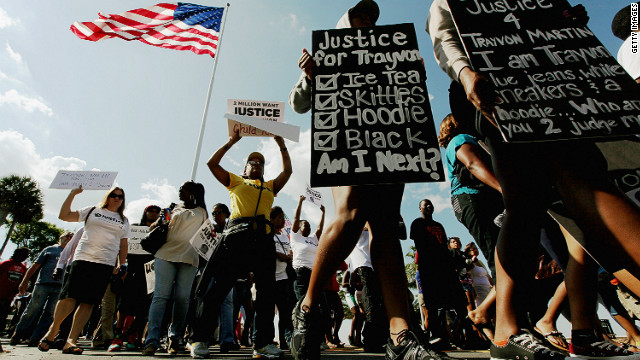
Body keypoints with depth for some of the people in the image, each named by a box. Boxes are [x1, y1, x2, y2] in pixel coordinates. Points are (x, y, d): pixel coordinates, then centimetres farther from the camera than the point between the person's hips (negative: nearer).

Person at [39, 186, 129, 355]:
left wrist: (121, 264, 4)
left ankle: (71, 340, 0)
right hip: (83, 259, -1)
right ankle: (53, 329, 17)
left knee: (88, 302, -4)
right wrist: (73, 194, 3)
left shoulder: (124, 221, 18)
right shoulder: (93, 211, 14)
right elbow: (63, 215, 8)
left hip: (107, 264, 1)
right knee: (70, 296, -8)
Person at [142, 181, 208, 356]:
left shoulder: (201, 212, 18)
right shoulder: (174, 210, 23)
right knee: (160, 295, -7)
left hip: (189, 258, -1)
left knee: (182, 297, -5)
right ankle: (152, 340, -9)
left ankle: (175, 338, 5)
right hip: (166, 254, 2)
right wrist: (160, 219, 5)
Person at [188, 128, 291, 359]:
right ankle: (200, 339, 8)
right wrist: (231, 142, 23)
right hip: (237, 235, -2)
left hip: (264, 238, 3)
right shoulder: (235, 182, 24)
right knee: (219, 286, -3)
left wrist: (281, 145, 32)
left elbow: (287, 170, 29)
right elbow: (212, 163, 20)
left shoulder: (270, 186, 29)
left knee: (266, 292, -1)